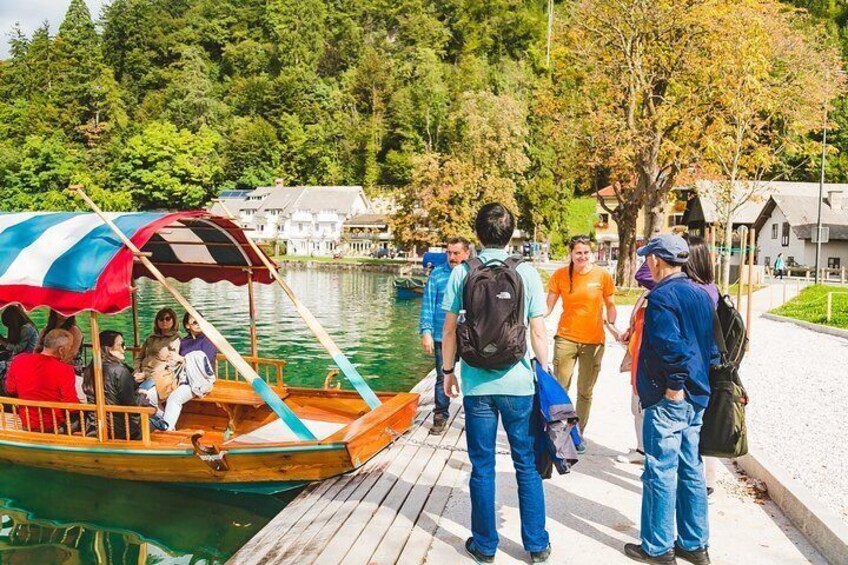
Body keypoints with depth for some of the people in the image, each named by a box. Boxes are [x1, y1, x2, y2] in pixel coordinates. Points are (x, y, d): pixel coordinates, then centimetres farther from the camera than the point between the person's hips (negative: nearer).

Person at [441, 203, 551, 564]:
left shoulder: (461, 273, -4)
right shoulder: (527, 273, -4)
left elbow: (449, 330, -1)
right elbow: (538, 333, -3)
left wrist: (448, 371, 11)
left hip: (476, 384, 0)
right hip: (518, 384, 0)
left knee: (482, 468, 10)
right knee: (528, 466, 13)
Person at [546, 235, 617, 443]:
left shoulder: (602, 275, -5)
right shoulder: (560, 275, -4)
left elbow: (610, 305, 6)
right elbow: (548, 306, -1)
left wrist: (612, 325, -11)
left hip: (593, 341, 0)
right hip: (565, 339, 0)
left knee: (585, 392, 11)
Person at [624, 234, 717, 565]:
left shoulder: (662, 295, -15)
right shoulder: (701, 295, 12)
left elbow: (671, 346, -26)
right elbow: (712, 346, 15)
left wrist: (673, 386, -18)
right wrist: (700, 380, 17)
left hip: (668, 400, -9)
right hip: (697, 397, 9)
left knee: (660, 472, 1)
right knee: (690, 470, 16)